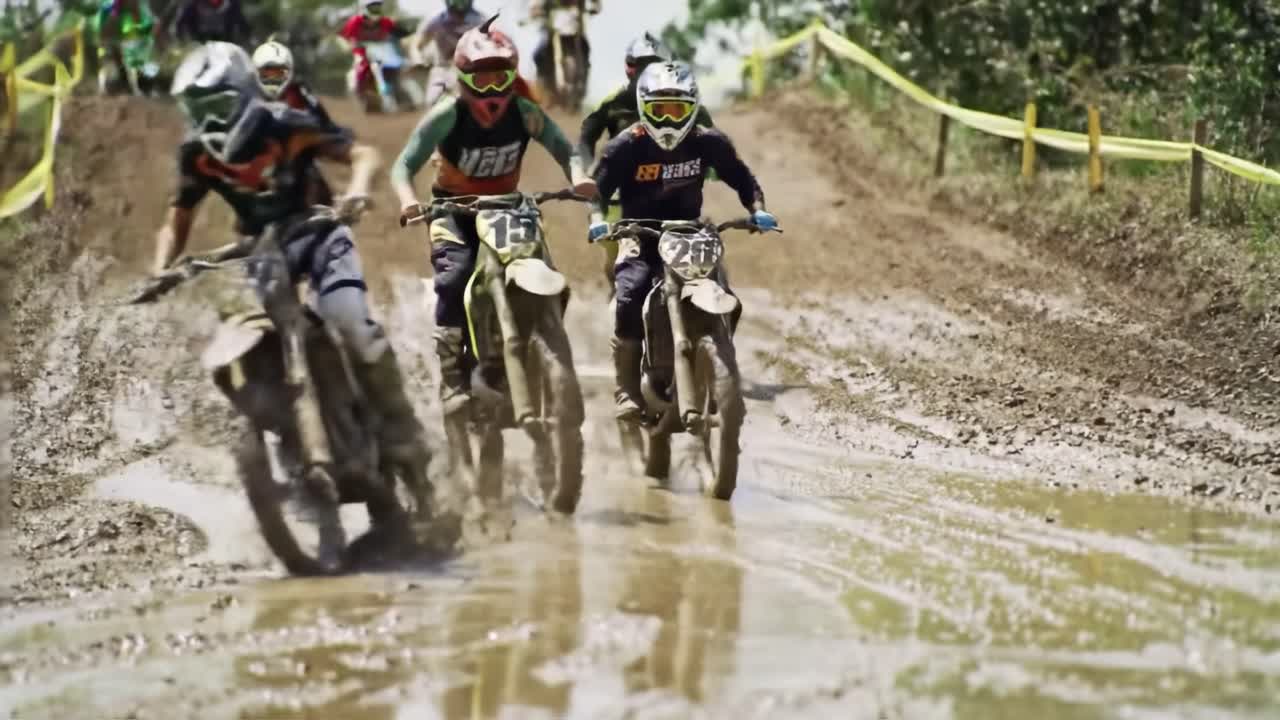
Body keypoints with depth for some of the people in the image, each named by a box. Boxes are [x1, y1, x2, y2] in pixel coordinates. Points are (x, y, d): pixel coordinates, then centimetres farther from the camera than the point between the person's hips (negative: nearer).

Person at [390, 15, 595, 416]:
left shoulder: (524, 113, -15)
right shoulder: (447, 116, -21)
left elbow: (563, 149, -14)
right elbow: (404, 165, -21)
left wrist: (578, 175, -37)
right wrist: (408, 200, -43)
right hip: (454, 207, -3)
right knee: (454, 277, -28)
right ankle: (452, 378, -24)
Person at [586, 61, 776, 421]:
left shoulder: (708, 142, -3)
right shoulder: (626, 146, -10)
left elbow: (741, 177, 6)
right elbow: (598, 188, -10)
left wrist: (758, 210, -12)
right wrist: (597, 219, -31)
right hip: (640, 234, -2)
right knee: (629, 300, -28)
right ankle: (627, 392, -21)